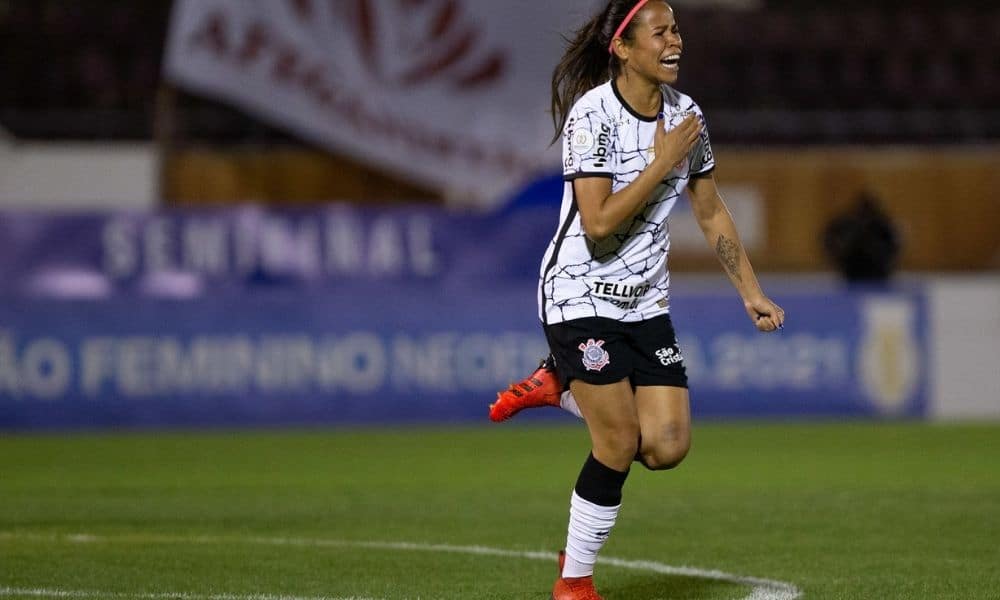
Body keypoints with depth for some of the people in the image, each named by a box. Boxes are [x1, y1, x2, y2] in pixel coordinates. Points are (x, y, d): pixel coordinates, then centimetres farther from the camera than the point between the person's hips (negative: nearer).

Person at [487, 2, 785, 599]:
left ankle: (561, 385, 17)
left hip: (646, 301, 6)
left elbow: (712, 212, 15)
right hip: (582, 296, -6)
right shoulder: (593, 113, -16)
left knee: (668, 447, -7)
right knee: (620, 444, -11)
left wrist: (752, 292, 11)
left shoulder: (685, 113, 5)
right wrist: (663, 163, -20)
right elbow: (599, 222, -23)